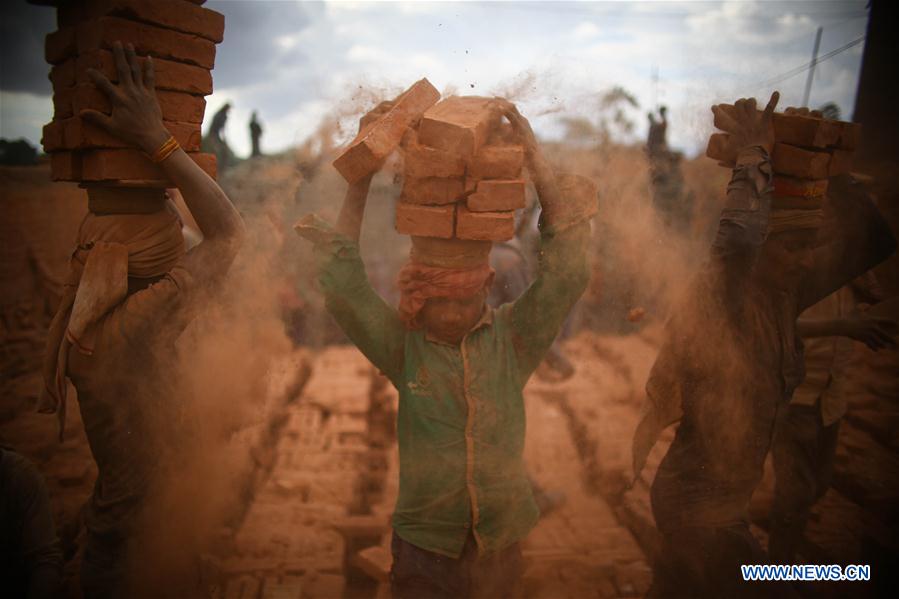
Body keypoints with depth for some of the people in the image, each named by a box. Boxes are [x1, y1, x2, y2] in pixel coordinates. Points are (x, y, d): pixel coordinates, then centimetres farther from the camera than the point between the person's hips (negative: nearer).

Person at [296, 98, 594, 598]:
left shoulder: (513, 338, -10)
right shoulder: (403, 346, -10)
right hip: (424, 551, 0)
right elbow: (343, 284, -20)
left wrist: (532, 152, -26)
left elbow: (566, 270, -20)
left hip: (501, 550, 1)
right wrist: (363, 172, -26)